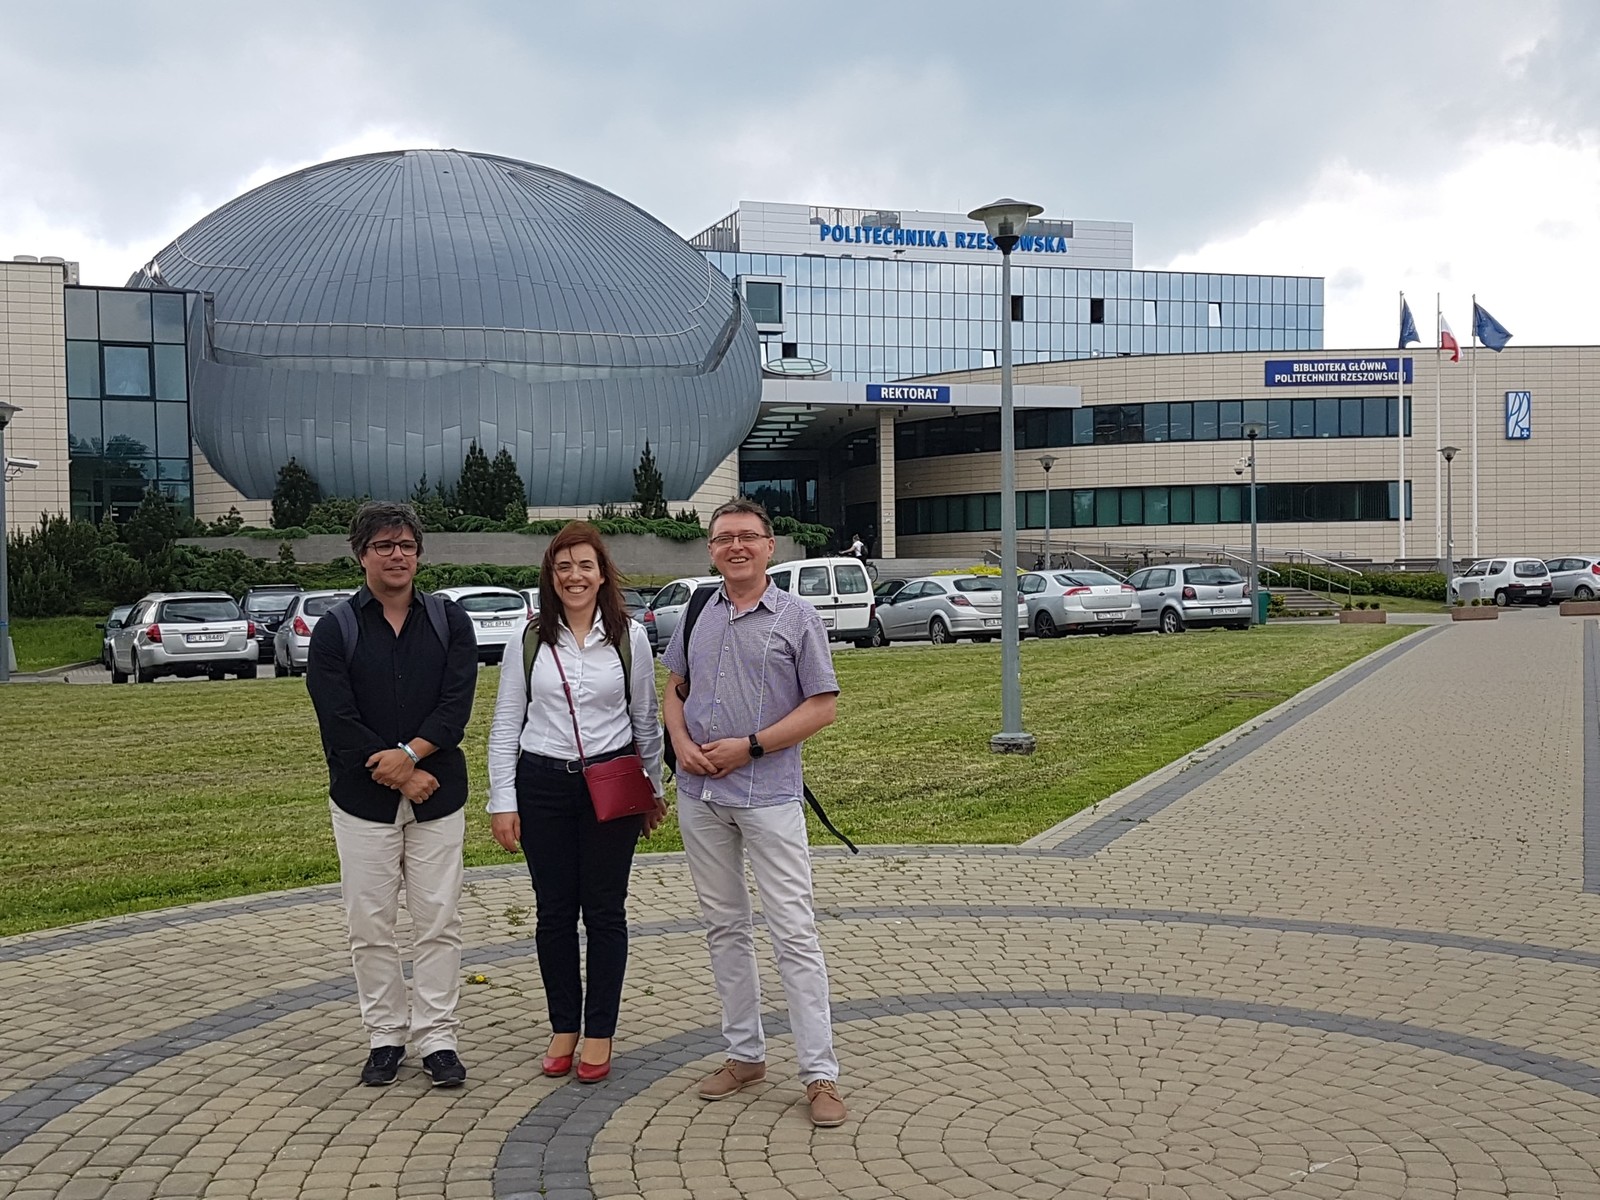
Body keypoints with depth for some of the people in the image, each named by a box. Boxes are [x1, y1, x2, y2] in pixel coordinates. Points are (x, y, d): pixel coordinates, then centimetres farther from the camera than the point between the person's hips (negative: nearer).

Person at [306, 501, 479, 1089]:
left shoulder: (450, 621, 5)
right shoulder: (335, 631, 1)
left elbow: (457, 703, -5)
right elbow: (337, 721, -8)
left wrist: (411, 753, -20)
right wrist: (400, 775, -12)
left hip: (437, 795, 1)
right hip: (362, 798, -1)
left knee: (439, 921, 3)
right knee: (370, 924, 5)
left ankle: (436, 1037, 12)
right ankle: (386, 1036, 19)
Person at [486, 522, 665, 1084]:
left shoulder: (629, 636, 1)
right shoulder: (530, 639, 1)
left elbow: (646, 720, 8)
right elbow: (505, 725, 3)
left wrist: (653, 791, 11)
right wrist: (502, 801, -2)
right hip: (543, 785, 1)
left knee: (605, 910, 5)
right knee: (554, 911, 7)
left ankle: (600, 1032, 16)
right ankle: (563, 1027, 22)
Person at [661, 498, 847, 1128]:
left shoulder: (797, 617, -3)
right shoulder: (698, 615, 10)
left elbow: (822, 707, -6)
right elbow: (674, 690, 17)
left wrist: (750, 746, -13)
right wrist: (682, 742, -3)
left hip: (769, 794, -5)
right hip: (700, 793, 5)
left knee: (794, 933, -5)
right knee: (724, 928, 13)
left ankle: (820, 1074, 1)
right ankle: (745, 1054, 25)